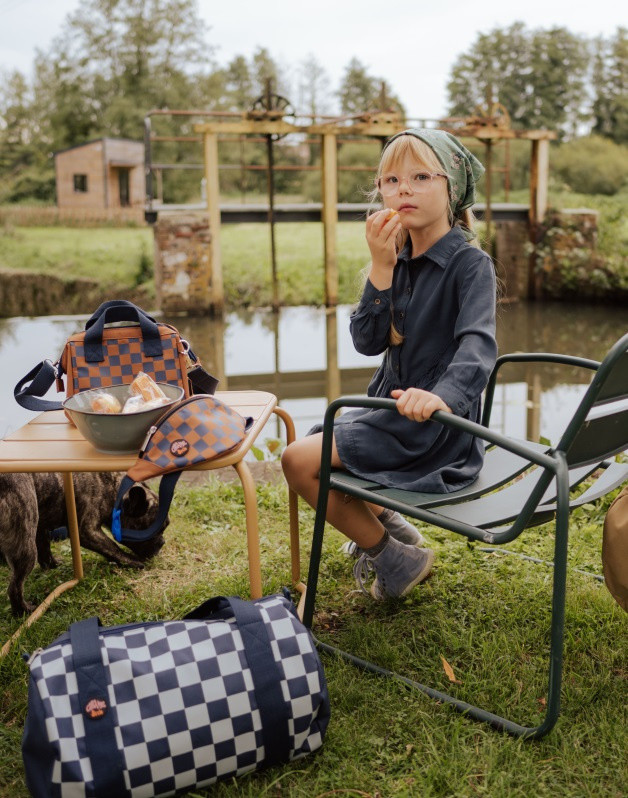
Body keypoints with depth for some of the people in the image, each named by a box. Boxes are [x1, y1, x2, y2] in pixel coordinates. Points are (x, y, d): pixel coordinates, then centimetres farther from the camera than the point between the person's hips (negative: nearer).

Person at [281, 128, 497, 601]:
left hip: (435, 424, -8)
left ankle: (398, 561, 3)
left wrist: (443, 395, -50)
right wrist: (381, 268, -15)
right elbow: (368, 342, -4)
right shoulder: (400, 260, 7)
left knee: (300, 461, -14)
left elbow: (478, 345, -30)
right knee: (308, 446, 20)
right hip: (394, 405, 8)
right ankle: (384, 525, 28)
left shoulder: (470, 263, -14)